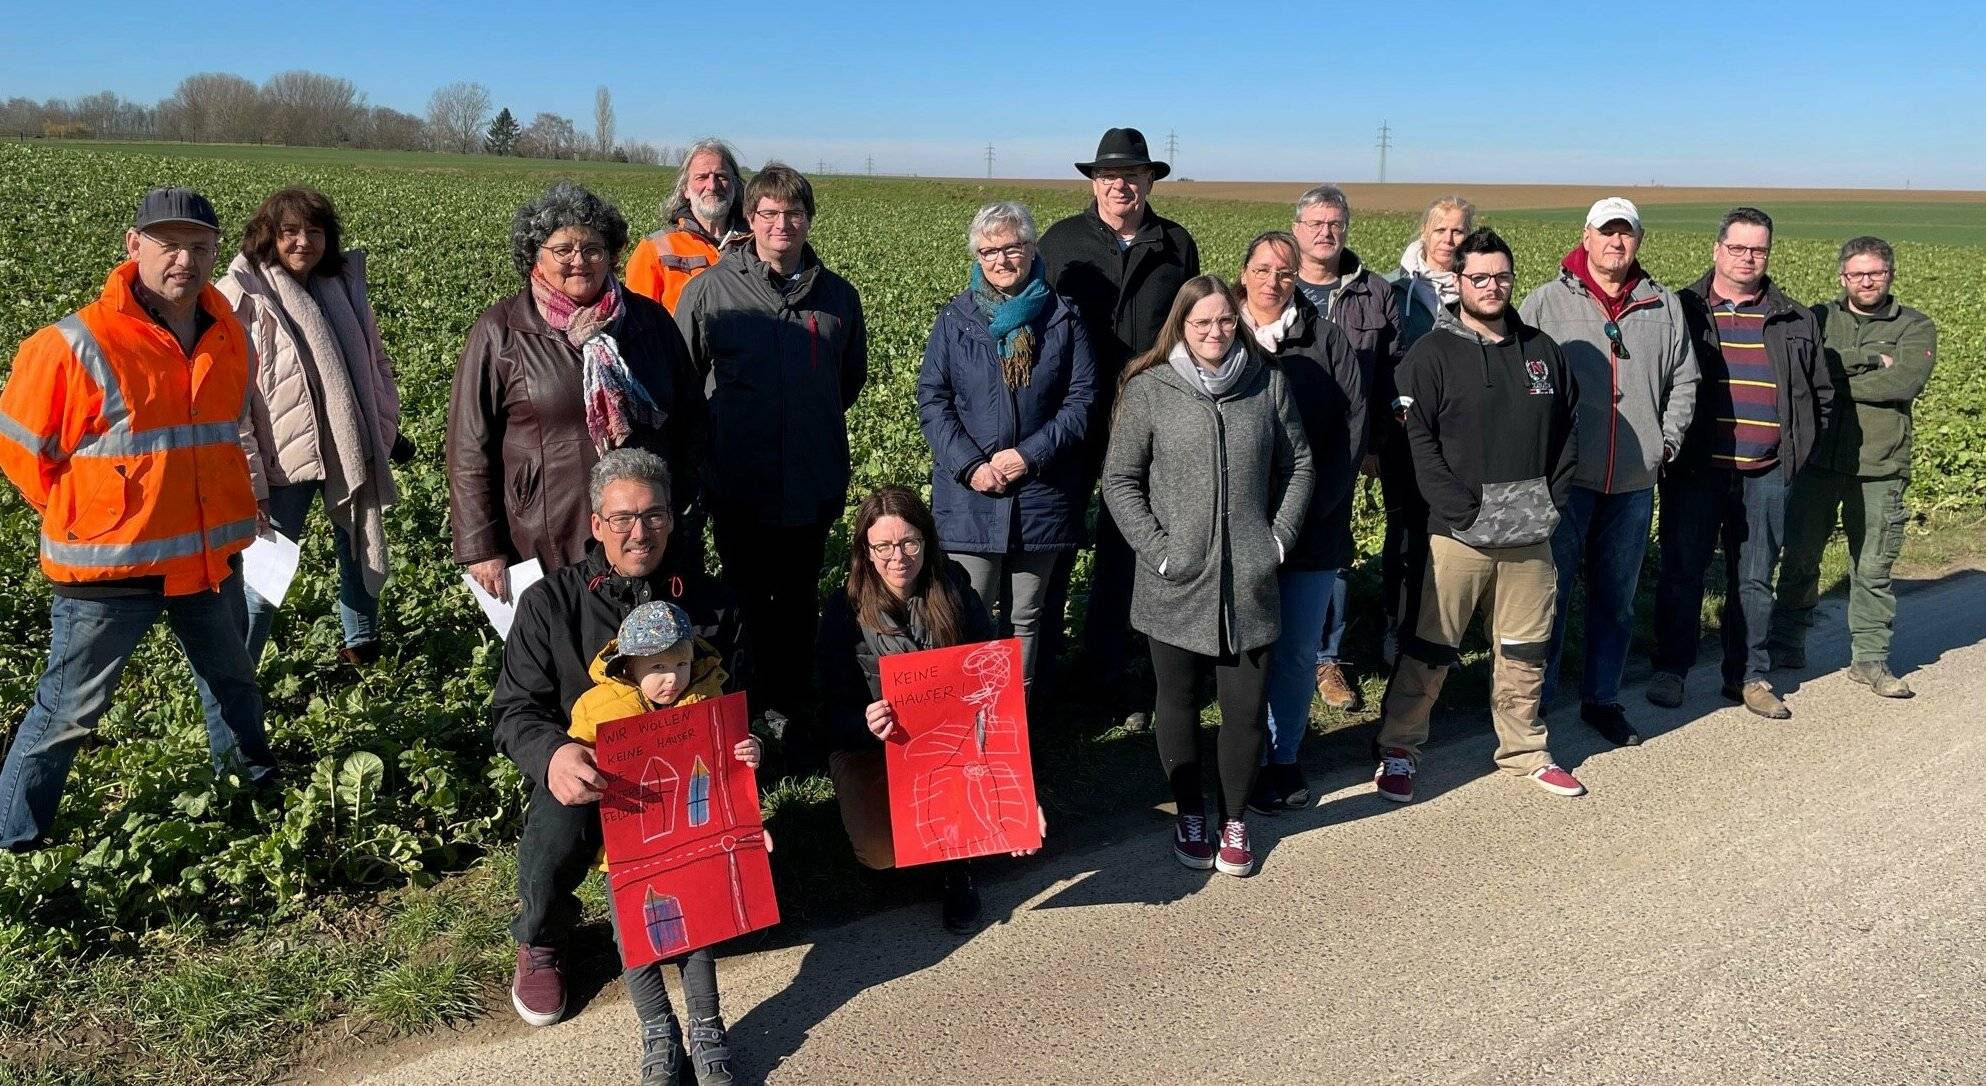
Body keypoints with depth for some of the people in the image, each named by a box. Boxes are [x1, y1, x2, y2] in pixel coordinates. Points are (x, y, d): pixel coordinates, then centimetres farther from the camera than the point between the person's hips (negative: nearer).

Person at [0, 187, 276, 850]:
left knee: (232, 677, 26)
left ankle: (250, 771, 50)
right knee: (69, 711, 5)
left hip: (211, 554, 6)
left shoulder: (229, 337, 1)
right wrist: (81, 518, -1)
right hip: (110, 567, -6)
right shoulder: (79, 345, -19)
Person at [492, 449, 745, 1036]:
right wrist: (552, 755, -26)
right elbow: (514, 709, -2)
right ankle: (540, 944, 6)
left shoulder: (708, 601, 6)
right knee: (554, 840, -33)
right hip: (585, 775, -1)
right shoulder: (551, 602, 1)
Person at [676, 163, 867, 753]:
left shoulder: (837, 295, 2)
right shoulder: (709, 290, -6)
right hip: (737, 483, -2)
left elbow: (852, 377, 17)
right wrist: (720, 429, 2)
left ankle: (790, 710, 30)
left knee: (798, 602, 15)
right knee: (746, 600, 11)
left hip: (815, 484, 3)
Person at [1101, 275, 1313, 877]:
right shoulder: (1148, 389, -4)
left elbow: (1297, 463, 11)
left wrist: (1279, 537, 2)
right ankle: (1189, 814, 31)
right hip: (1176, 581, -1)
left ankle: (1234, 820, 25)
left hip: (1249, 580, 1)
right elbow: (1119, 479, -1)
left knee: (1246, 707, 5)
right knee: (1178, 702, 12)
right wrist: (1157, 549, -9)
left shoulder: (1268, 382, 3)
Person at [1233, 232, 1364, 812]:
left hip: (1315, 526, 1)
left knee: (1299, 649, 4)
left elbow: (1354, 423, 0)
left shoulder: (1328, 340, 5)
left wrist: (1316, 504, -8)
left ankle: (1285, 757, 18)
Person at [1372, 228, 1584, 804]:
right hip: (1459, 533, -5)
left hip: (1531, 532, 5)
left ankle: (1524, 749, 30)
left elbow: (1568, 426, 18)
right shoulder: (1433, 353, -5)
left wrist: (1553, 495, 6)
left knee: (1525, 649, 14)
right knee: (1428, 647, 0)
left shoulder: (1541, 350, 12)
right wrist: (1459, 508, -16)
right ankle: (1398, 750, 14)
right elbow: (1416, 439, -11)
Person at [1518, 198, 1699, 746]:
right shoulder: (1546, 302, -1)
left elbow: (1683, 381, 16)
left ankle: (1602, 698, 25)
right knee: (1550, 592, 1)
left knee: (1616, 597, 12)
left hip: (1634, 481, 4)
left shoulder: (1664, 306, 11)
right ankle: (1534, 700, 12)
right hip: (1564, 476, -4)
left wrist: (1667, 442, 4)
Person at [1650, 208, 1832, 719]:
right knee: (1682, 572, 1)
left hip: (1765, 476, 3)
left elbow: (1821, 393, 19)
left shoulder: (1795, 321, 11)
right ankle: (1670, 670, 12)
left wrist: (1795, 447, 9)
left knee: (1754, 580, 10)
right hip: (1695, 470, -3)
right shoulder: (1682, 311, 3)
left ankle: (1749, 676, 21)